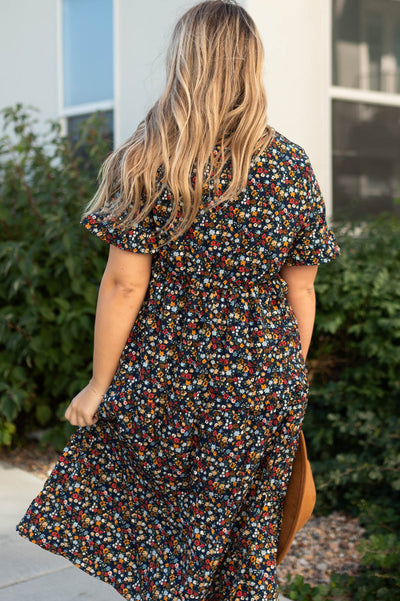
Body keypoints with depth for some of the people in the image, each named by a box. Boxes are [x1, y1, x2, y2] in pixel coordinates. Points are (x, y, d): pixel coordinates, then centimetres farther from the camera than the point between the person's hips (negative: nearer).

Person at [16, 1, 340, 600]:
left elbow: (125, 283, -11)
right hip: (263, 385, 3)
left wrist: (99, 384, -1)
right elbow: (301, 290, 1)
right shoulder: (292, 166, -2)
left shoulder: (150, 162, -10)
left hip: (165, 380, -2)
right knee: (242, 541, 15)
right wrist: (288, 381, 13)